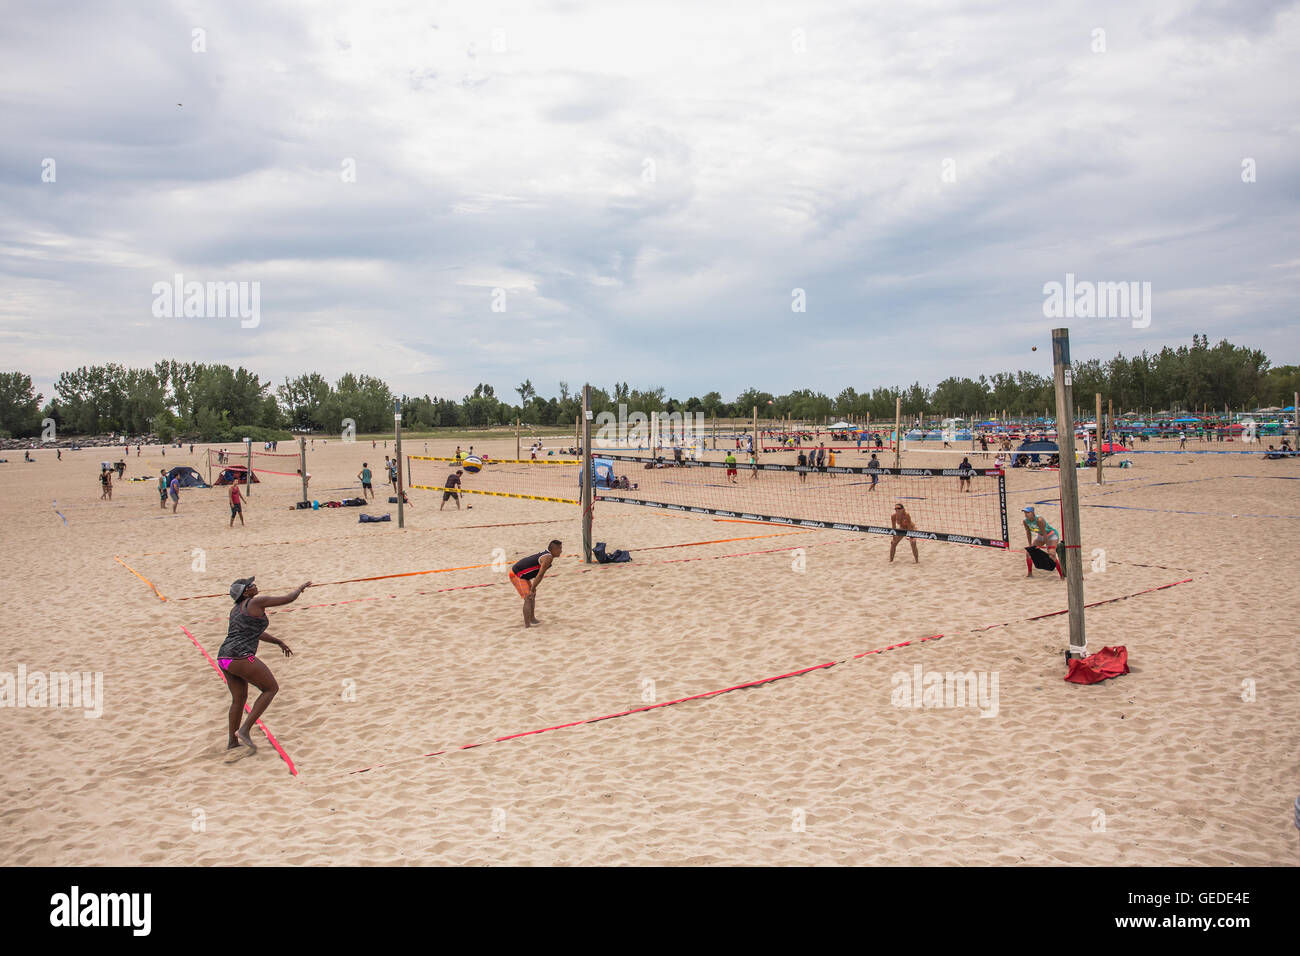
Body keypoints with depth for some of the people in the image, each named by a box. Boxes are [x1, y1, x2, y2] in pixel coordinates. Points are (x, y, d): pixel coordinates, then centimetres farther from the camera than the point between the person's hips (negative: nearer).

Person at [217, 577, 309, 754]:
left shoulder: (236, 609, 21)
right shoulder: (256, 601, -6)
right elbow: (288, 598, -1)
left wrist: (279, 642, 36)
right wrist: (300, 588, 19)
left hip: (224, 657, 9)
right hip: (240, 658, -9)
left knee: (239, 698, 23)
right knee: (271, 688, 6)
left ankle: (232, 741, 33)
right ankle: (245, 730, 1)